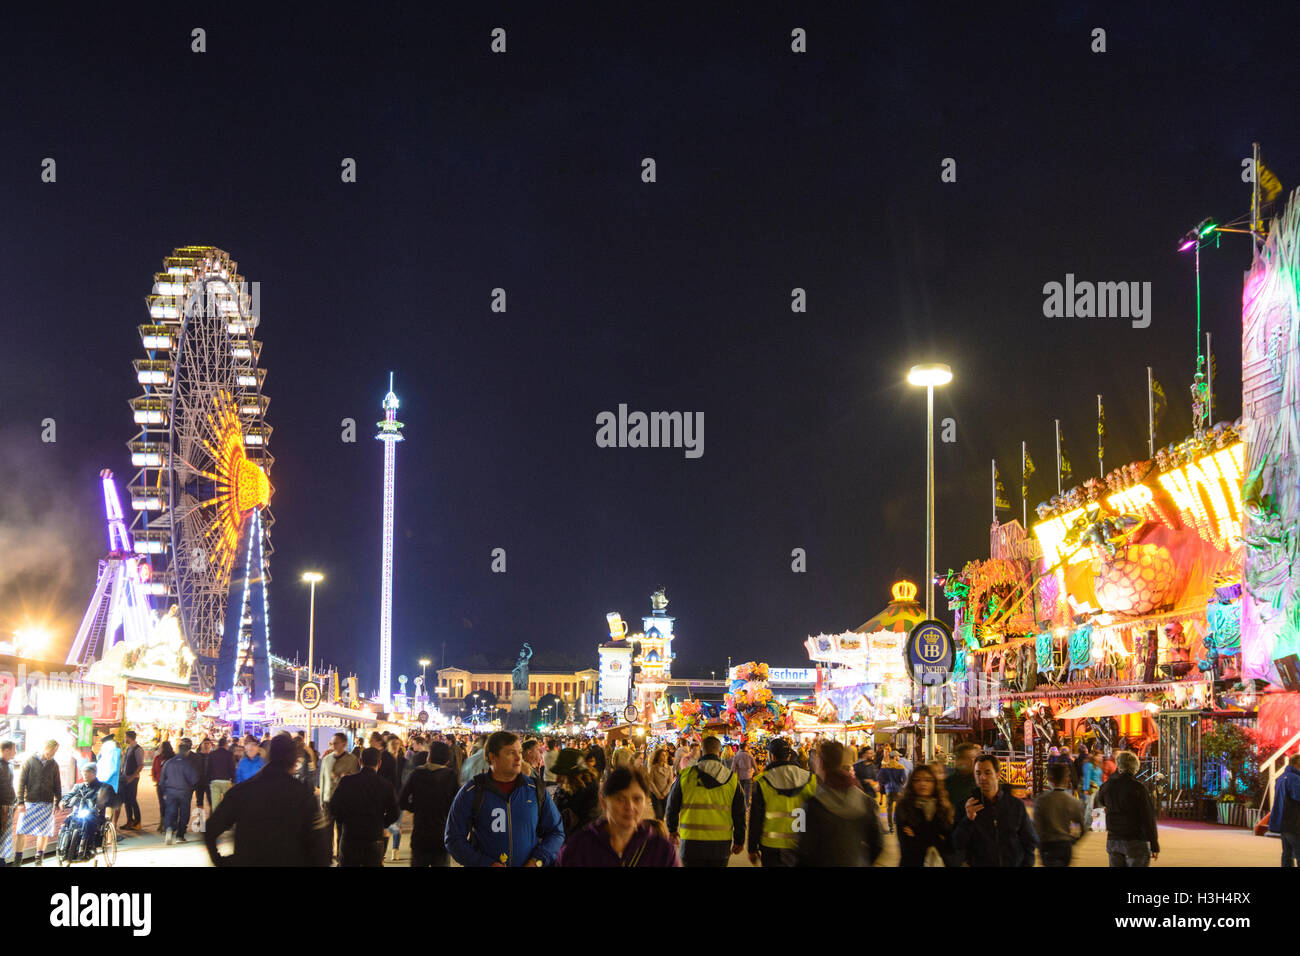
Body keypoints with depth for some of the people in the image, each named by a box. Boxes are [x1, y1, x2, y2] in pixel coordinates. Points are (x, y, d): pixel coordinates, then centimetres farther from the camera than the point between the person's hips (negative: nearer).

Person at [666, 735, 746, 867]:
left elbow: (672, 806, 7)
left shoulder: (685, 775, -2)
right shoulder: (732, 779, 0)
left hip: (691, 843, -1)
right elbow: (739, 813, 5)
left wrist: (672, 830, 23)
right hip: (721, 844, 1)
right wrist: (739, 841, 16)